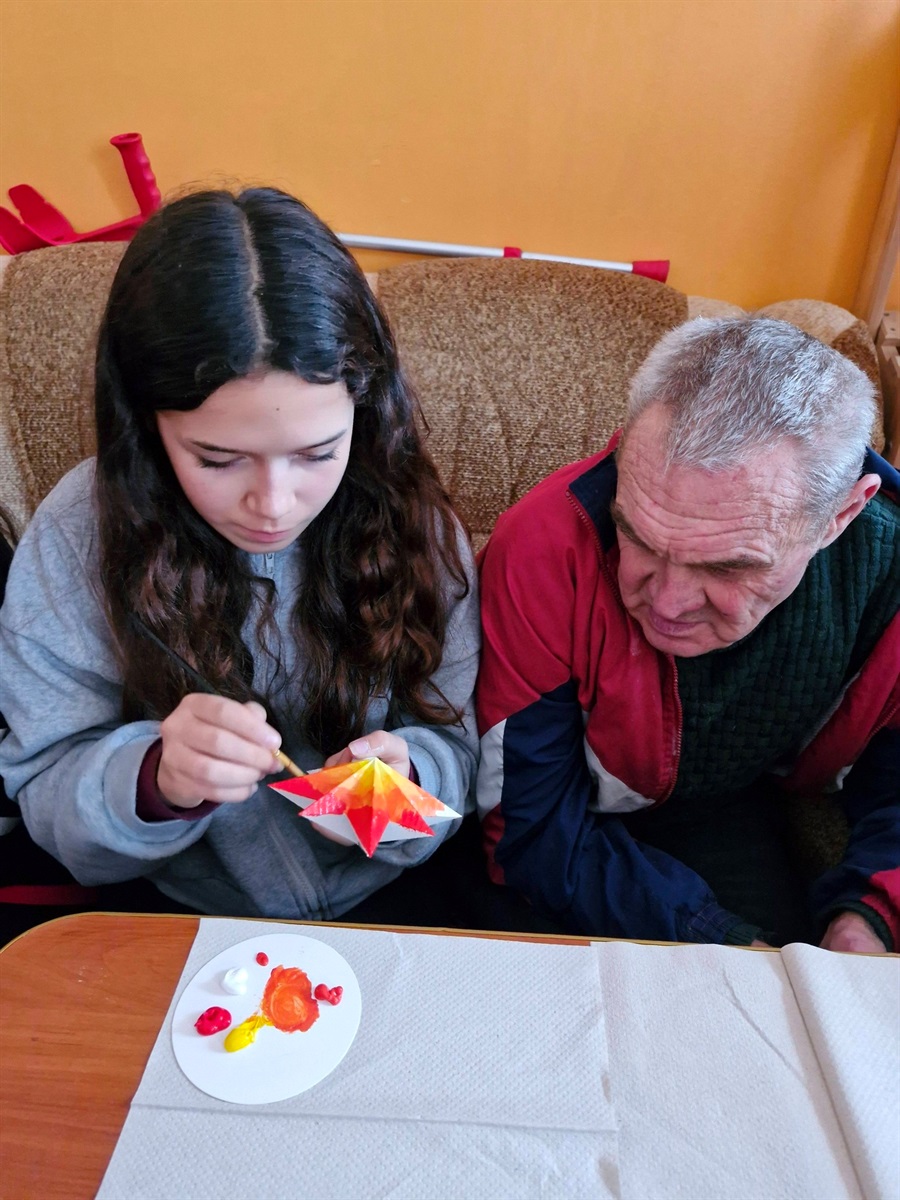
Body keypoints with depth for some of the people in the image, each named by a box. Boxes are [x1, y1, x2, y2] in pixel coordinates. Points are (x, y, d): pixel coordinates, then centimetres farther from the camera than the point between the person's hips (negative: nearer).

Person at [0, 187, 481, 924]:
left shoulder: (411, 524, -12)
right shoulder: (78, 534, -13)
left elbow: (452, 746, -4)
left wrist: (407, 782, -27)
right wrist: (154, 779, -30)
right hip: (177, 916, 1)